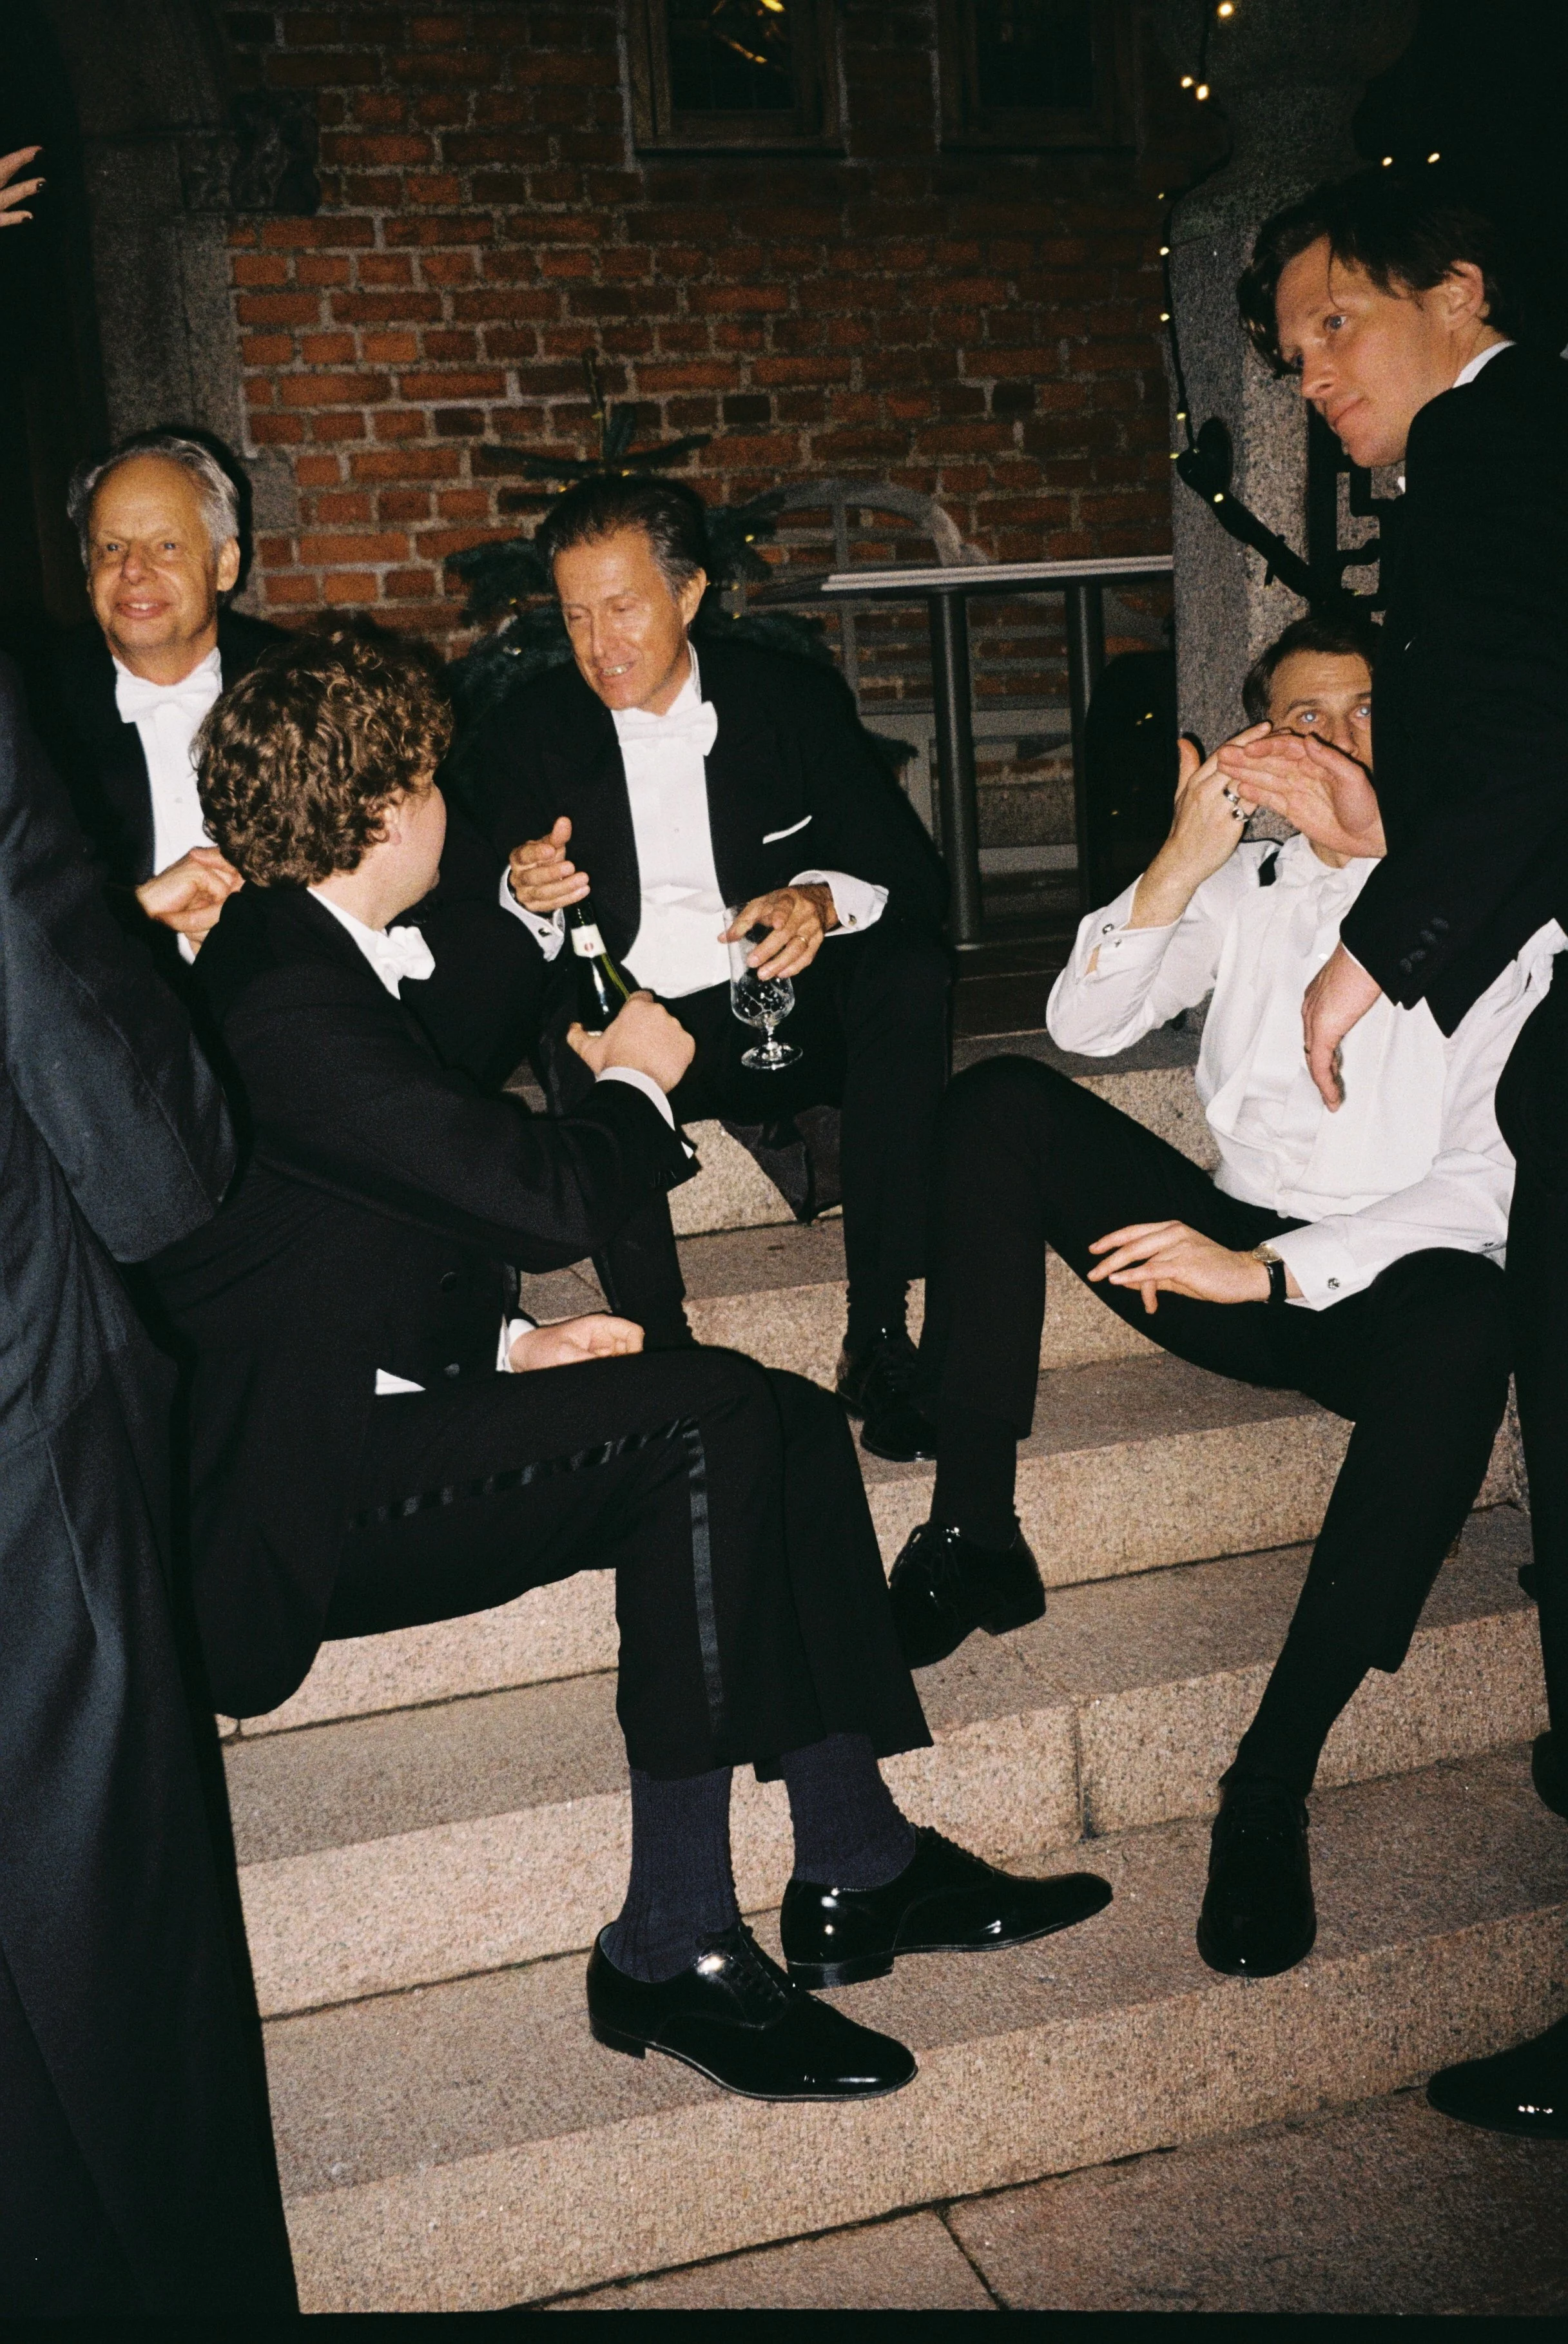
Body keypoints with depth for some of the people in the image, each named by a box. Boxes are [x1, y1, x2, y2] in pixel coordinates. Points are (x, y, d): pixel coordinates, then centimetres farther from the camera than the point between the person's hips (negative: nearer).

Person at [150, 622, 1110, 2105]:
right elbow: (546, 1195, -24)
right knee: (704, 1418, -24)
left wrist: (505, 1344, 3)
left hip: (367, 1413, 10)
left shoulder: (297, 963, 13)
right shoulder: (285, 999, -20)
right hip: (292, 1494, -10)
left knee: (787, 1427, -2)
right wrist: (635, 1083, -3)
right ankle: (670, 1952, -17)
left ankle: (854, 1868, 3)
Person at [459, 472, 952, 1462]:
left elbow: (915, 874, -2)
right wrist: (527, 902, -26)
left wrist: (825, 900, -26)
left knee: (911, 973, -28)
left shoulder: (795, 698, 3)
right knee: (577, 1033, -33)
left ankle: (877, 1337, -25)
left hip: (787, 1014, 1)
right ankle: (663, 1351, -30)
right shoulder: (526, 734, 2)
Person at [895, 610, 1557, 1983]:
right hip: (1234, 1259, 4)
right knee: (1000, 1102, -14)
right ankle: (975, 1534, -19)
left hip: (1383, 1284, -4)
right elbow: (1087, 1027, 3)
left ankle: (1271, 1787, -34)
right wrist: (1177, 867, -12)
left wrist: (1274, 1269, -22)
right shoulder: (1245, 883, 13)